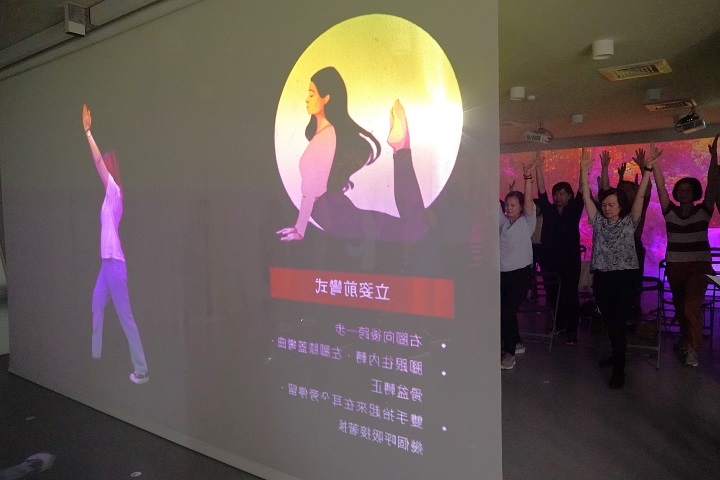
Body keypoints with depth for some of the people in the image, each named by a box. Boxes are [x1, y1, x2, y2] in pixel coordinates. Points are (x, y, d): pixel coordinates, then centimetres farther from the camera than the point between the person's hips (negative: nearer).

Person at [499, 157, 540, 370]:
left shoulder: (527, 221, -1)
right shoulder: (503, 222, 9)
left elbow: (528, 200, -15)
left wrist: (528, 177, -25)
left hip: (520, 273, -5)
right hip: (501, 273, 5)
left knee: (508, 312, -7)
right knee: (503, 312, 10)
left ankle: (509, 353, 7)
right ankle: (516, 343, 30)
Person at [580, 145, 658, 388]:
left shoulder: (629, 222, 1)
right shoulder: (598, 222, 7)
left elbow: (640, 196, -8)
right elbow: (586, 197, -1)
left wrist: (648, 168, -18)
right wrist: (584, 170, -9)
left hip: (624, 277, -3)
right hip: (601, 277, 3)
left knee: (618, 323, -5)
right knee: (609, 322, 14)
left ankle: (619, 369, 2)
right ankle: (616, 355, 34)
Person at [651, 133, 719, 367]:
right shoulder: (670, 211, 1)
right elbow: (660, 186, -7)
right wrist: (653, 164, -17)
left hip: (699, 264, -3)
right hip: (674, 265, 3)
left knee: (692, 306, -15)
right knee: (679, 305, 16)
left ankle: (692, 348, -5)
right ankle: (685, 337, 38)